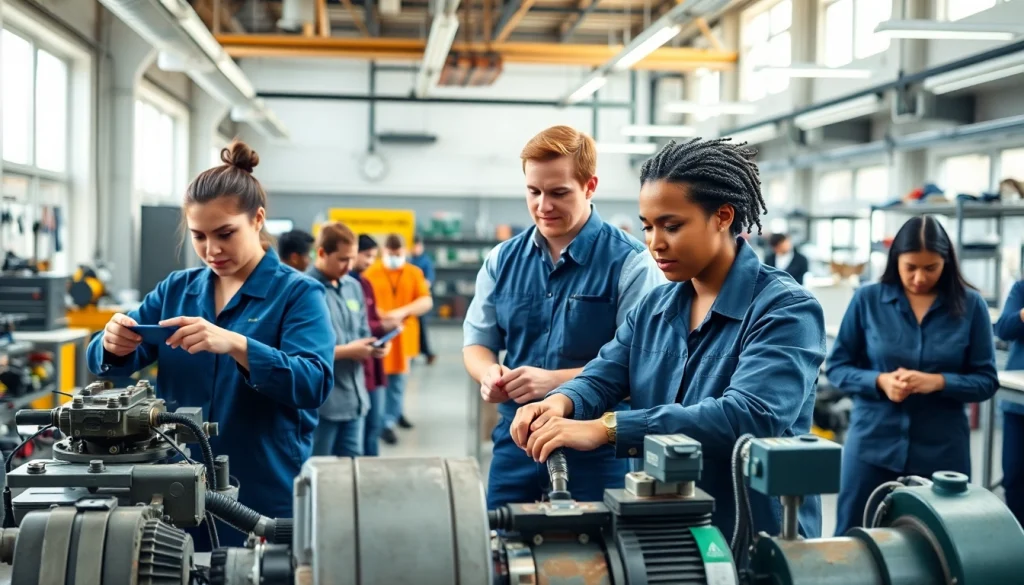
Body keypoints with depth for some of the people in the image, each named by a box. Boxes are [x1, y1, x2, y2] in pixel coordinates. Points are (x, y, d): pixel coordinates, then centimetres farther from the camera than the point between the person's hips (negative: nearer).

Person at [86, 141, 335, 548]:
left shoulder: (298, 293, -6)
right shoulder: (175, 290, 8)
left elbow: (314, 384, -19)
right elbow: (106, 363, 8)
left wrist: (235, 344, -33)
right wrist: (114, 345, -17)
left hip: (265, 495, -4)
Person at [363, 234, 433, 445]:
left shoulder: (414, 273, 3)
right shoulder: (371, 273, -2)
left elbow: (427, 301, -4)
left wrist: (403, 311, -19)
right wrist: (381, 318, -22)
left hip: (403, 334, 2)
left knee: (398, 379, 10)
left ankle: (392, 418, 26)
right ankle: (383, 422, 5)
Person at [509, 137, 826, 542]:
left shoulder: (785, 310, -15)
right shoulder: (652, 309, 8)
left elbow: (748, 417, -30)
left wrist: (606, 428, -36)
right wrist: (560, 402, -27)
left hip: (757, 541, -6)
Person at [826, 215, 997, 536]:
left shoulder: (970, 305, -1)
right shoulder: (867, 299, -3)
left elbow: (986, 380, 0)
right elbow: (836, 368, 1)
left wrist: (938, 382, -18)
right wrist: (880, 381, -16)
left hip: (942, 450, 0)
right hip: (873, 445, 0)